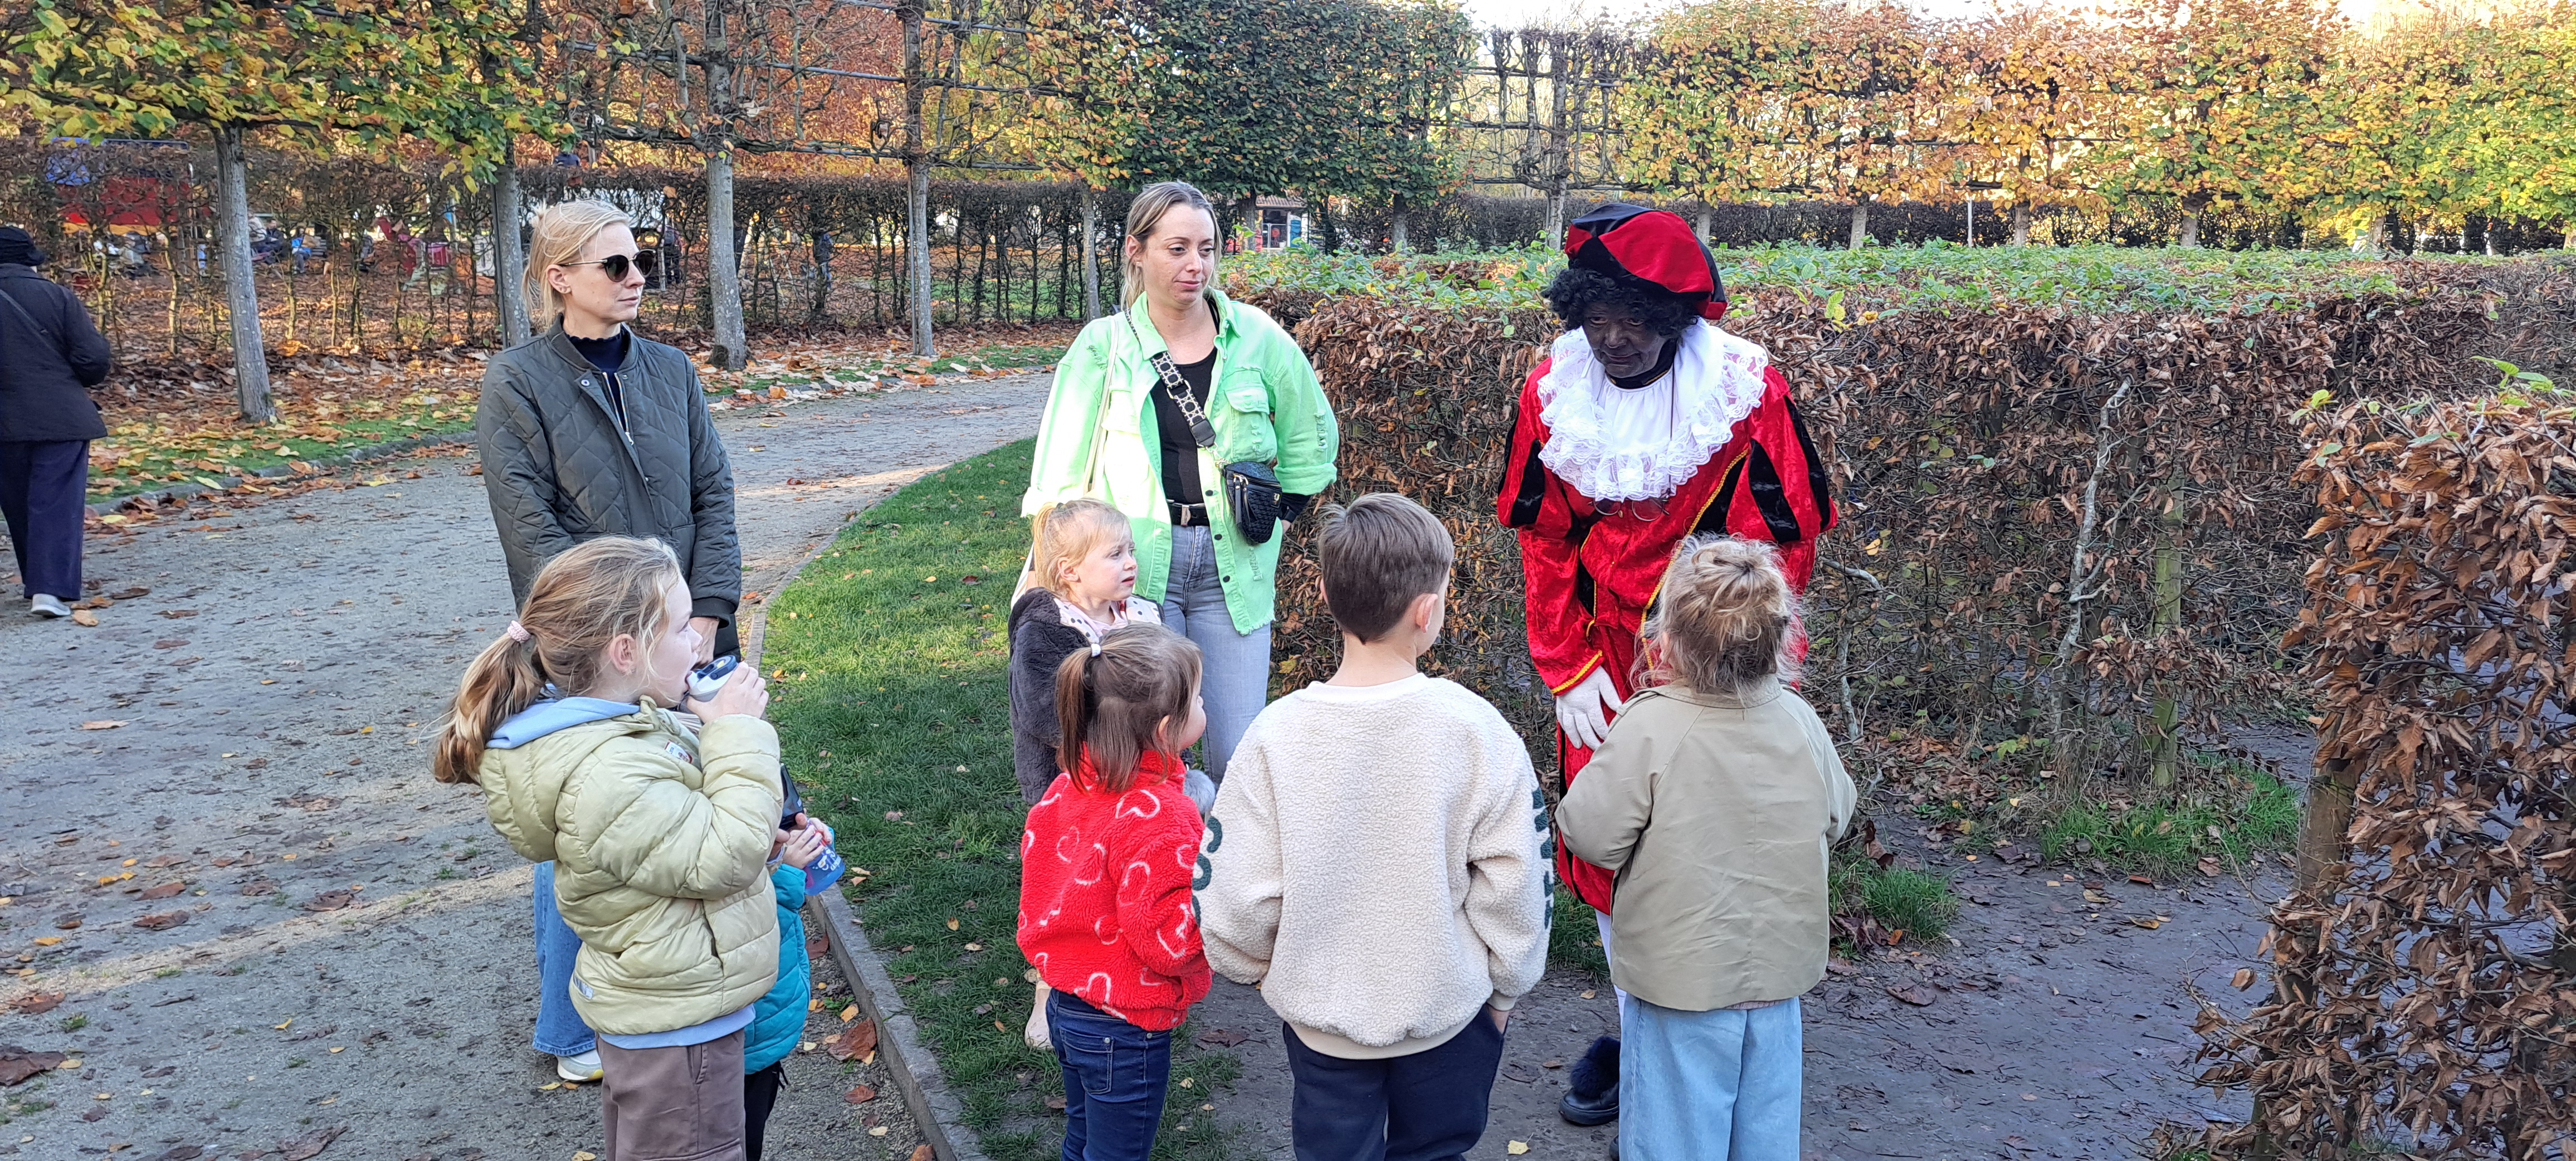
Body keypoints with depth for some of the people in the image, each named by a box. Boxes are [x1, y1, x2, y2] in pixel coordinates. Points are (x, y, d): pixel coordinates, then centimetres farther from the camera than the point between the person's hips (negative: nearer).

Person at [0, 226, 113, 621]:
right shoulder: (57, 297, -4)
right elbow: (95, 361, -8)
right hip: (61, 419, -2)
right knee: (56, 503, -3)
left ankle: (36, 581, 27)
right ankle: (50, 589, -13)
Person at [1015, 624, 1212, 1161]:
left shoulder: (1071, 783, -6)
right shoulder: (1162, 820, -30)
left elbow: (1035, 855, 9)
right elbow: (1166, 943, -25)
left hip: (1066, 1009, 8)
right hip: (1123, 1034, -8)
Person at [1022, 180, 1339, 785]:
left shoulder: (1257, 338, 3)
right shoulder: (1103, 345, 1)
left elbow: (1312, 438, 17)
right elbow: (1059, 475, 4)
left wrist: (1274, 525, 11)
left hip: (1233, 568, 1)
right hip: (1136, 565, -1)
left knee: (1238, 755, 1)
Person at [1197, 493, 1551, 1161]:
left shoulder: (1276, 736, -20)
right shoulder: (1476, 730, -21)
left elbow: (1236, 898, -14)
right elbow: (1516, 884, -12)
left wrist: (1254, 967, 8)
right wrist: (1507, 985, 6)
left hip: (1320, 1014, 1)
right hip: (1449, 1010, 0)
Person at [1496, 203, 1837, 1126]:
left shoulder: (1748, 392, -15)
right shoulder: (1554, 392, -4)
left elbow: (1781, 549, -10)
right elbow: (1543, 545, 3)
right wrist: (1569, 672, -3)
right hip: (1601, 663, 4)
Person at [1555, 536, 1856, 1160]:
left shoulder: (1648, 728, -23)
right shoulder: (1802, 721, -7)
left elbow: (1590, 837, -17)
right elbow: (1833, 821, 9)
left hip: (1682, 984, -4)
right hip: (1779, 974, 5)